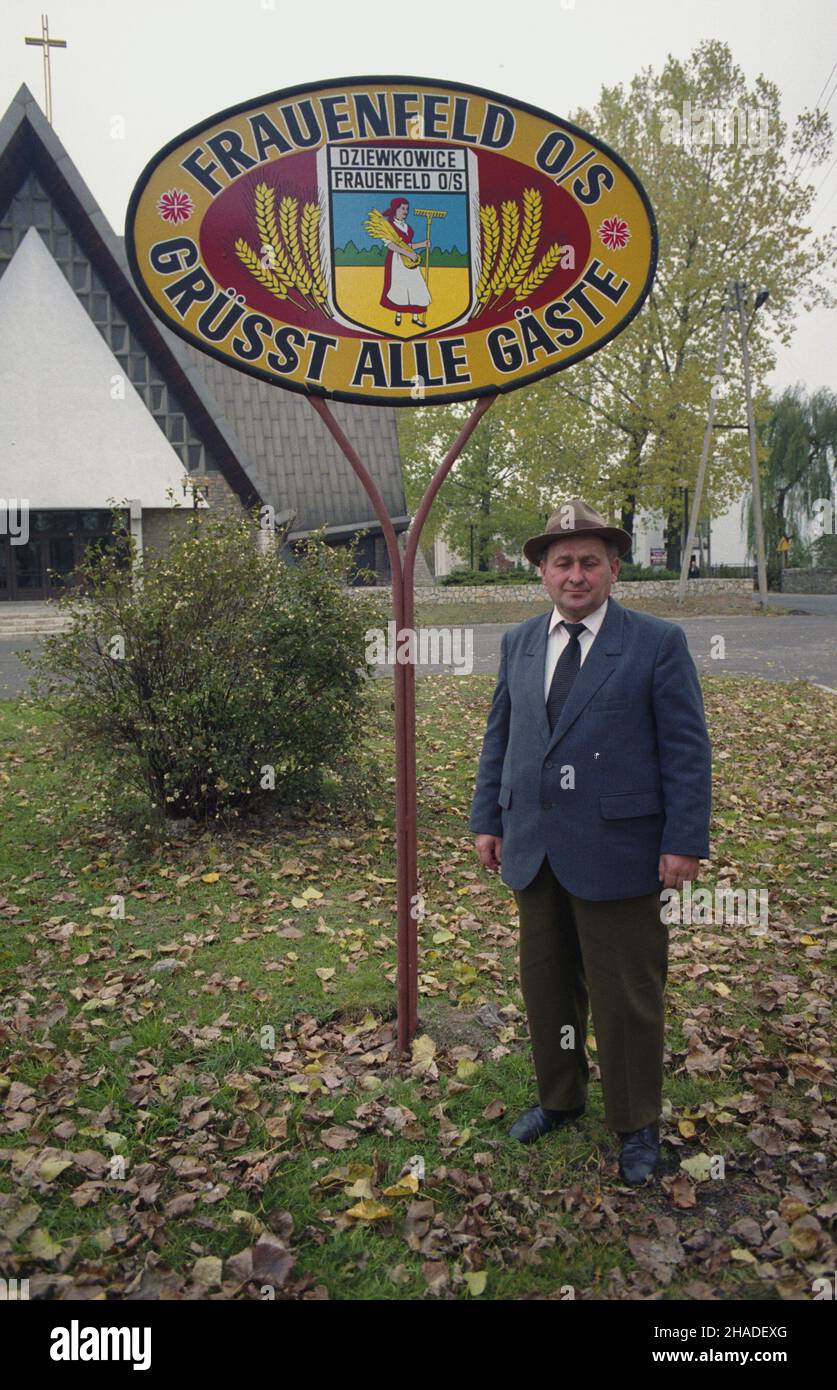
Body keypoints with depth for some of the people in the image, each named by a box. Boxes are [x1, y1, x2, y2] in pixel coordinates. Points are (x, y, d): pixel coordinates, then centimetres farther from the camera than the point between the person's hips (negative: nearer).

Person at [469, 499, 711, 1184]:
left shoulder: (659, 643, -6)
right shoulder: (518, 644, 9)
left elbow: (687, 749, -7)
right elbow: (498, 737, 14)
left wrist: (684, 843, -11)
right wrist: (488, 819, 10)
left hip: (618, 851, -4)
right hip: (533, 851, 5)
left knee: (628, 998, 8)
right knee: (547, 988, 18)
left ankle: (637, 1126, 28)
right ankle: (559, 1099, 39)